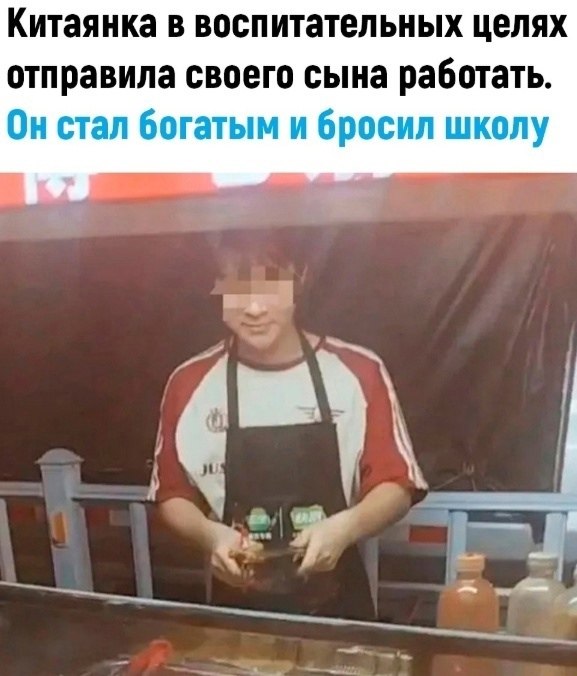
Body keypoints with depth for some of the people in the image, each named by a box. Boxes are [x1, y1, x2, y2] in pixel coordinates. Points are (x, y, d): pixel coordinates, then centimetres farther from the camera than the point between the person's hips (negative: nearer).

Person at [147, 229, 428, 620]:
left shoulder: (358, 372, -9)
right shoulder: (189, 384, -5)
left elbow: (397, 485, -4)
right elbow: (172, 495, 4)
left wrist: (345, 527, -24)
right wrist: (210, 533, -17)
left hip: (337, 607, 0)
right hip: (237, 609, 1)